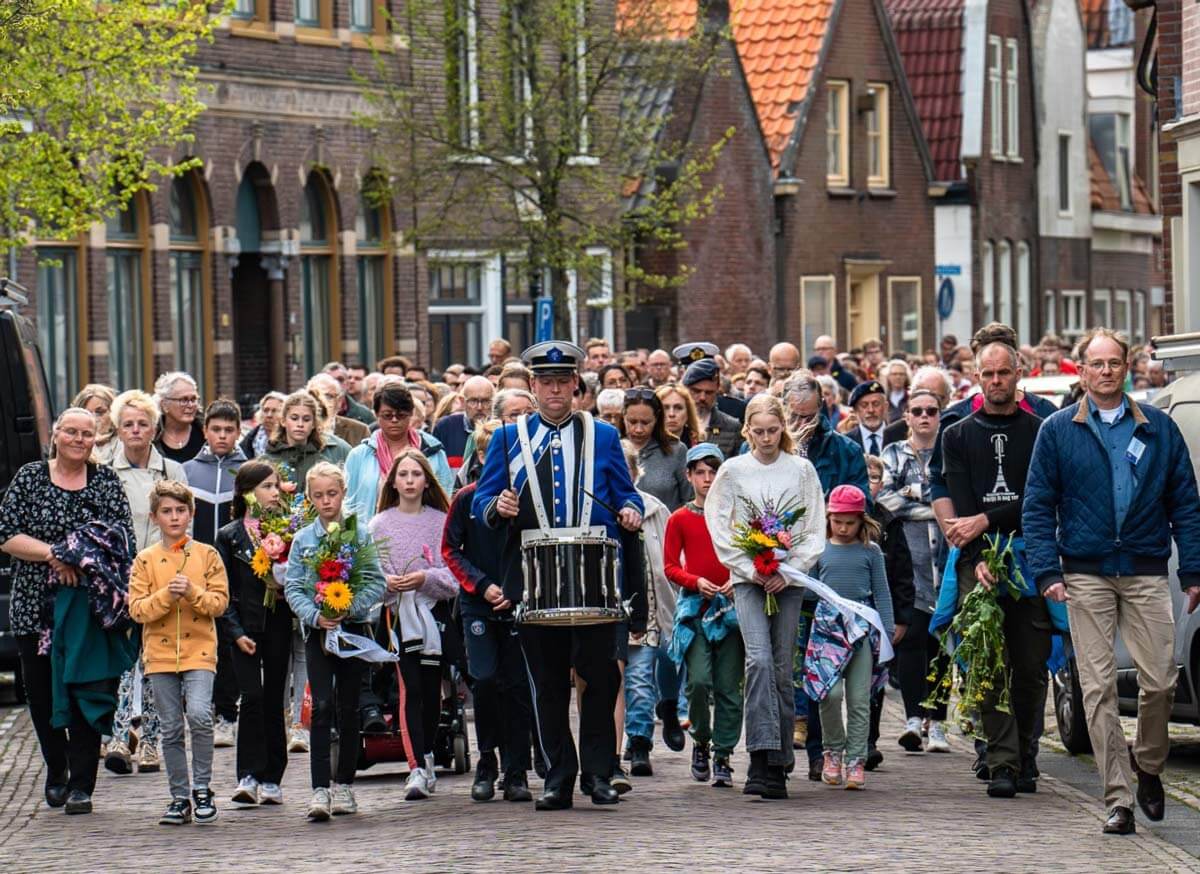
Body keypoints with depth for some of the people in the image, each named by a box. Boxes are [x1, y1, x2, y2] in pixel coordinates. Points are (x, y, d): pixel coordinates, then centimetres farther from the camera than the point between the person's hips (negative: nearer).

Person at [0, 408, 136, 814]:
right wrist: (53, 555, -15)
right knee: (41, 693, 6)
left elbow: (125, 540, 2)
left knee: (88, 692, -6)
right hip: (37, 606, 1)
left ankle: (82, 784, -2)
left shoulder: (107, 481, 8)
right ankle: (56, 773, 26)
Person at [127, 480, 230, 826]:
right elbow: (137, 609, -1)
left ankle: (202, 789, -5)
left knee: (199, 714, -21)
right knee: (171, 730, 4)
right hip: (160, 653, 2)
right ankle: (180, 798, 13)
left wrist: (192, 592, -16)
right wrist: (166, 596, -16)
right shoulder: (145, 561, 6)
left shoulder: (206, 555, 4)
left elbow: (220, 602, 0)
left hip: (199, 651, -2)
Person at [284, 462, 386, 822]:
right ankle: (320, 790, -16)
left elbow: (376, 583, -1)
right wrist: (314, 615, -15)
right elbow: (292, 587, 2)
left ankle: (344, 785, 18)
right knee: (322, 706, -11)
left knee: (348, 708, 6)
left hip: (353, 628, 0)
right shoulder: (302, 540, 5)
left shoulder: (360, 535, 2)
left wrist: (349, 609, -16)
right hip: (317, 631, 0)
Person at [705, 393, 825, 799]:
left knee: (782, 670, 2)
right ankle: (761, 761, -25)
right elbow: (719, 528, 3)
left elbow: (816, 531, 5)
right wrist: (750, 570, -6)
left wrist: (788, 571, -6)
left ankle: (777, 766, 7)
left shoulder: (802, 470, 6)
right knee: (759, 659, -19)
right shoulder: (733, 471, 4)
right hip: (747, 579, -1)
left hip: (789, 579, 1)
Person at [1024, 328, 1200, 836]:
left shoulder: (1158, 429, 8)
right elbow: (1038, 507, 5)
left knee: (1159, 681, -4)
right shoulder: (1058, 431, 5)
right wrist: (1047, 573, -5)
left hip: (1146, 574, 1)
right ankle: (1118, 799, -1)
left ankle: (1148, 765, 23)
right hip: (1086, 577, -1)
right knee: (1099, 688, -3)